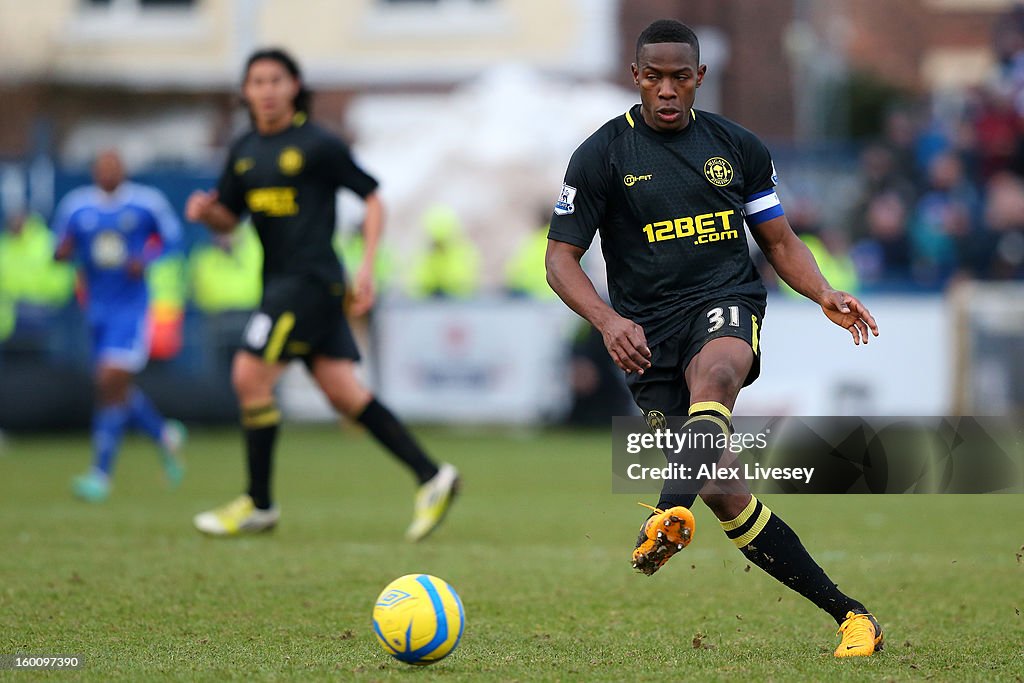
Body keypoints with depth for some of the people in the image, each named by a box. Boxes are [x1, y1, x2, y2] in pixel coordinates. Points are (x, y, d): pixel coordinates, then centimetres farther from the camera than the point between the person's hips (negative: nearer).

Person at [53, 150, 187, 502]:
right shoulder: (75, 206, 3)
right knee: (118, 392, 9)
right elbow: (62, 248, 11)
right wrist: (62, 252, -13)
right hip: (98, 310, 4)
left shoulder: (146, 202, -5)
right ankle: (165, 436, 36)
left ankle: (101, 473, -10)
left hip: (132, 309, -4)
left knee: (111, 384, -15)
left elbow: (171, 235, 7)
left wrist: (147, 258, -11)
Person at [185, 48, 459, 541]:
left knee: (250, 377, -11)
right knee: (343, 392, 4)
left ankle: (259, 505, -1)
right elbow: (228, 219, 18)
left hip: (311, 279, -7)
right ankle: (430, 477, 7)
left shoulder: (317, 144, -7)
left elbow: (371, 199, -3)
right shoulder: (245, 151, 13)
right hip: (279, 281, 7)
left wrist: (367, 266, -11)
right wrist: (206, 211, -5)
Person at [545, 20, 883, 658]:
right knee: (725, 495, -9)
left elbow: (779, 240, 18)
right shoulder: (603, 155, 2)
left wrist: (825, 295, -2)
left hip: (727, 302, 0)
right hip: (649, 334, 0)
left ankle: (670, 515, -62)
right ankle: (849, 615, -2)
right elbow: (561, 255, 0)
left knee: (713, 374, -39)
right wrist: (608, 319, -18)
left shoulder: (737, 147, 10)